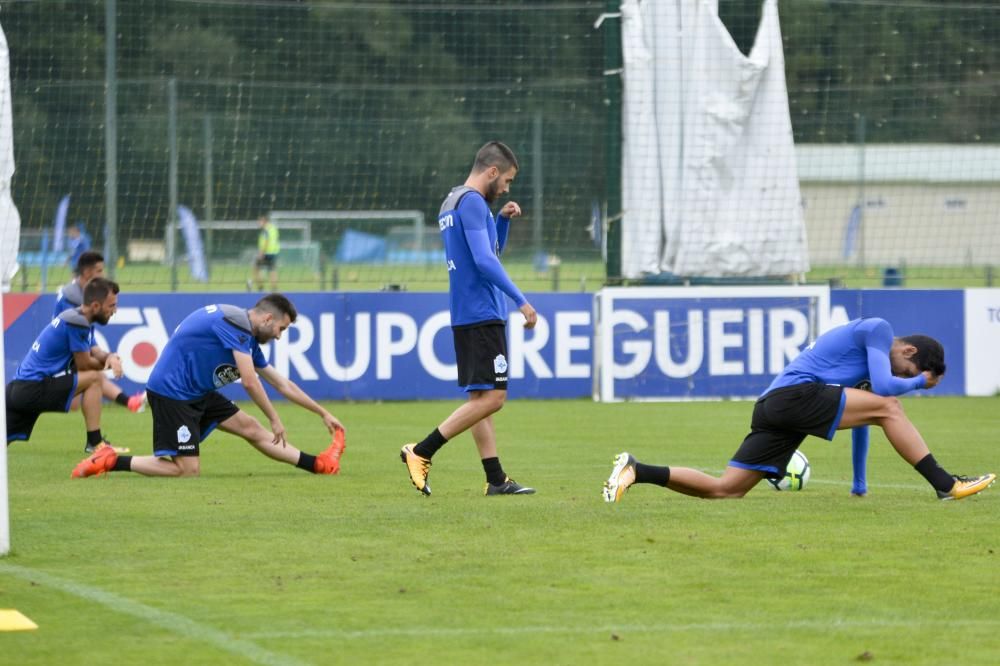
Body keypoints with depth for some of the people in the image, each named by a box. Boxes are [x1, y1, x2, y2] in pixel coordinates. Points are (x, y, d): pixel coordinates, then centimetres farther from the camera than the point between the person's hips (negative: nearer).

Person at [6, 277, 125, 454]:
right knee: (94, 377, -8)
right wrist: (108, 362, 10)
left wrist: (111, 358, -10)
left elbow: (97, 353, 13)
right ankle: (94, 442, -7)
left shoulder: (80, 320, 15)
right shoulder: (76, 322, -16)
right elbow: (84, 364, -10)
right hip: (34, 389, -10)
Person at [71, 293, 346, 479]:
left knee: (251, 427, 7)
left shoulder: (249, 340, 14)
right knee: (188, 470, -11)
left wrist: (323, 413, 27)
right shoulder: (237, 323, -17)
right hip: (171, 391, -10)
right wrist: (275, 420, -10)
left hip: (197, 394, 10)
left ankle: (319, 464, 14)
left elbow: (283, 384, 23)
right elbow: (250, 382, -20)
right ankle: (111, 461, -7)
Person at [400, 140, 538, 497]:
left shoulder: (453, 202, 18)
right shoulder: (472, 201, -12)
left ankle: (495, 479, 8)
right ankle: (421, 453, -13)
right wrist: (521, 301, -18)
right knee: (491, 397, -11)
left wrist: (503, 219, 16)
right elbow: (485, 261, -20)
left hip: (467, 316, 10)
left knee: (481, 398, 8)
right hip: (481, 315, -10)